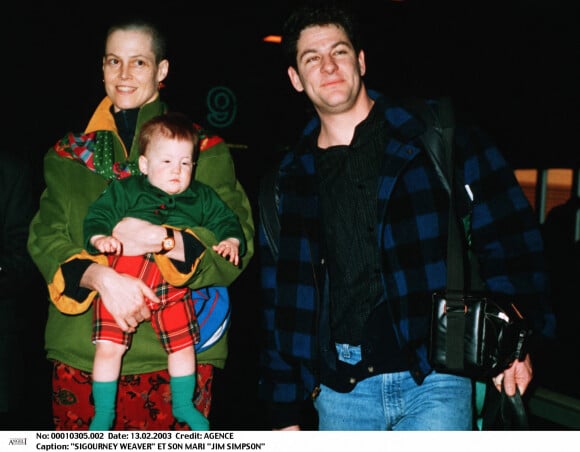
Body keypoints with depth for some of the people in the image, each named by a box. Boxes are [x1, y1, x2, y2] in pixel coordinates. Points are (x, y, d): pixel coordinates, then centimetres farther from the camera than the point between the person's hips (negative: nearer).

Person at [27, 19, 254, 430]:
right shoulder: (70, 154, 12)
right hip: (81, 353, 2)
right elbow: (45, 239, 4)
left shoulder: (204, 150, 4)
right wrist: (101, 276, -17)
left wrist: (162, 238, -21)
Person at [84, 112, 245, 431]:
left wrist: (230, 240, -2)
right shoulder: (125, 190, 8)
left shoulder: (201, 197, 16)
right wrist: (99, 238, -18)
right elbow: (98, 215, 2)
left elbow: (225, 220, 19)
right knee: (108, 346, -7)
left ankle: (183, 405, 36)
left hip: (172, 284, 2)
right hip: (122, 277, -2)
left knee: (183, 345, 10)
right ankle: (103, 413, 17)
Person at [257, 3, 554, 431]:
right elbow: (282, 300, 9)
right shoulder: (291, 178, 7)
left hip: (435, 379, -2)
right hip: (340, 389, 3)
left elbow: (506, 231, -1)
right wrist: (284, 411, 9)